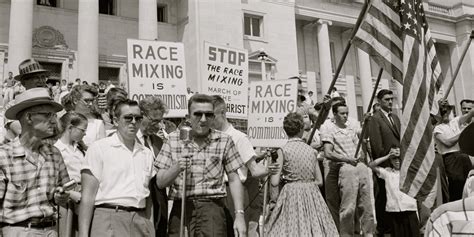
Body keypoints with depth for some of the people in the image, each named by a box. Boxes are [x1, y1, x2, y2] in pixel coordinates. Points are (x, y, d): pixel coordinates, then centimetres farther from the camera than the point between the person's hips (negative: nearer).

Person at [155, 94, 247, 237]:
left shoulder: (224, 140, 4)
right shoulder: (173, 139, 6)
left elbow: (234, 180, 5)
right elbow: (160, 182, 5)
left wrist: (239, 215, -2)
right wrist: (176, 168, -15)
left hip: (211, 207, -1)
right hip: (180, 208, 2)